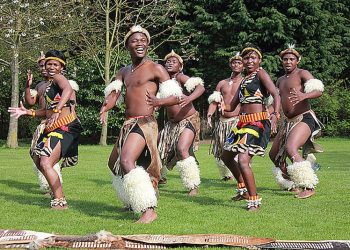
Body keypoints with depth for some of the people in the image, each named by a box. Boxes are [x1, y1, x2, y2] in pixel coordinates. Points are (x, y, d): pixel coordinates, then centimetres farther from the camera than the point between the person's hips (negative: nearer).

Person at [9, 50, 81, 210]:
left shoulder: (58, 78, -7)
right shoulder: (49, 84, 20)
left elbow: (68, 89, -31)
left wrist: (57, 111, -42)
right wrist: (28, 112, 18)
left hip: (66, 126, -10)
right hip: (53, 128, 10)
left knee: (46, 163, -19)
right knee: (38, 160, 21)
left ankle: (60, 202, -15)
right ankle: (56, 191, 34)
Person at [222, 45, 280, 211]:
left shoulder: (261, 73, -4)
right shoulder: (244, 80, 20)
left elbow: (276, 95, -18)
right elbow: (232, 106, 27)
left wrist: (274, 115, -31)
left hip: (258, 122, -10)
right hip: (244, 122, 10)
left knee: (243, 161, -21)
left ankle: (254, 200, -16)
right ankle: (244, 189, 36)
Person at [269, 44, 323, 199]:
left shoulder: (302, 74, -6)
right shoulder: (280, 80, 18)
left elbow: (319, 91, -20)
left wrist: (303, 95, -39)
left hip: (304, 119, -9)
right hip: (289, 122, 9)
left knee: (290, 148, -30)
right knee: (274, 154, 10)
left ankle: (309, 187, -27)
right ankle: (292, 184, 26)